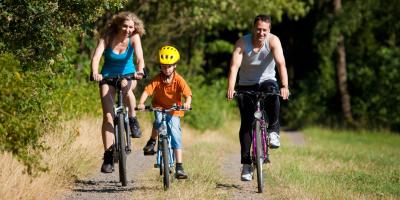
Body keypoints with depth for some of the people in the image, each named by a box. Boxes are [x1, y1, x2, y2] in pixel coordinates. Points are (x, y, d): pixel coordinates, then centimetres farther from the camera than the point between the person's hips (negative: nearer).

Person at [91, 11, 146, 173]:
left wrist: (139, 71, -53)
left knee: (126, 87, -37)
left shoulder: (134, 37, -17)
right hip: (108, 76, 0)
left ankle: (133, 120, -13)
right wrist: (94, 73, -51)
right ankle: (108, 156, -6)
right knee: (108, 116, -11)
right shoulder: (108, 37, -19)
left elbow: (139, 56, -31)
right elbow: (96, 56, -32)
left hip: (128, 74, 0)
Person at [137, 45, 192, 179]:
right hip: (159, 107, 0)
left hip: (174, 110, 0)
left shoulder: (179, 80, -16)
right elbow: (147, 91, -26)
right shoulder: (157, 79, -15)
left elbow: (188, 93, -27)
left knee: (175, 133, -13)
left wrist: (187, 103, -49)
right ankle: (152, 141, -2)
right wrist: (141, 103, -44)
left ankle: (179, 167, -12)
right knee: (159, 120, -34)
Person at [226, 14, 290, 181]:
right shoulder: (242, 43, -17)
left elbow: (281, 64, -30)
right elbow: (234, 66, -28)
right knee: (246, 124, -8)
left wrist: (284, 86, -46)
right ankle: (246, 164, -2)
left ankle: (274, 131, -18)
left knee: (272, 92, -36)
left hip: (266, 81, 0)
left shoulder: (273, 41, -18)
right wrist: (230, 88, -45)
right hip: (246, 85, 0)